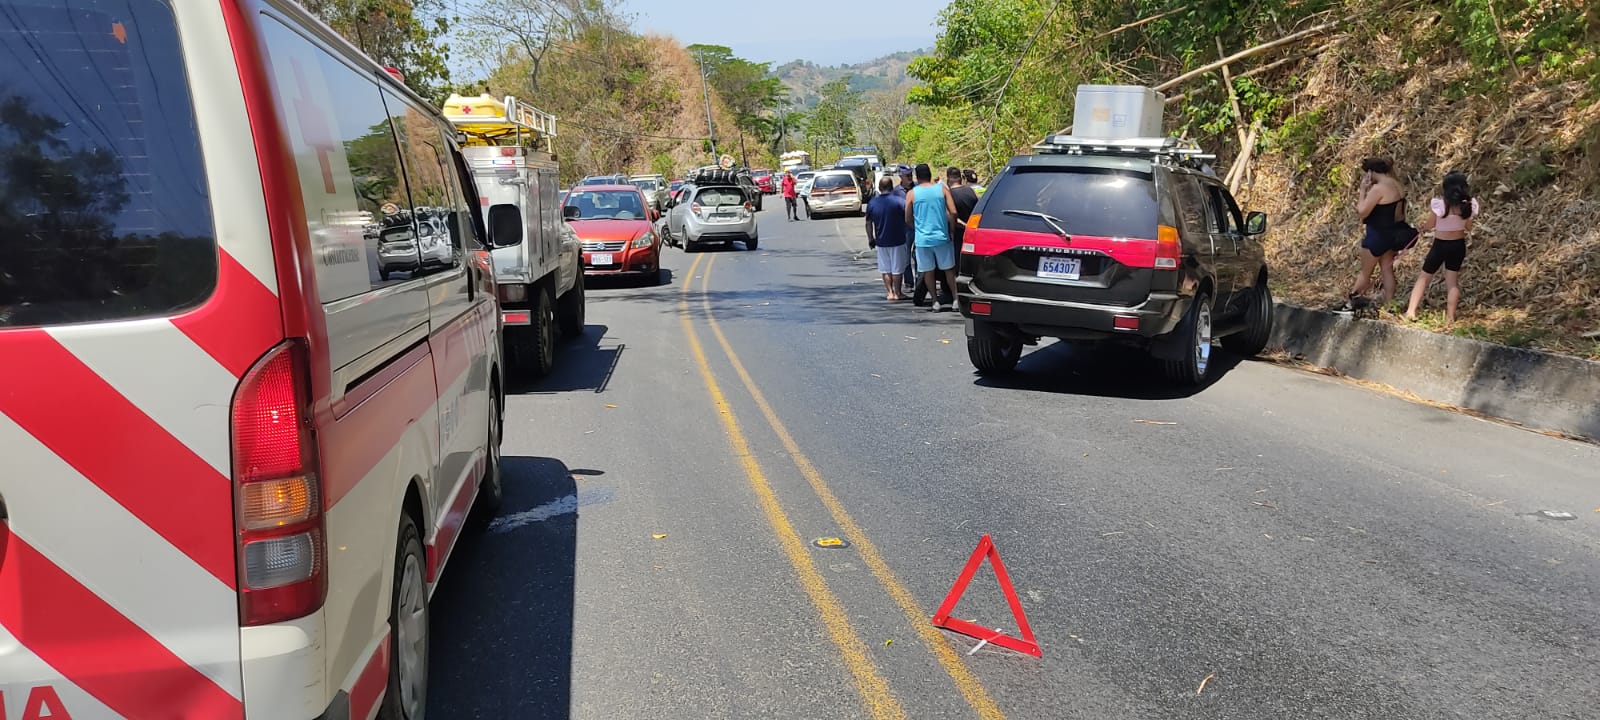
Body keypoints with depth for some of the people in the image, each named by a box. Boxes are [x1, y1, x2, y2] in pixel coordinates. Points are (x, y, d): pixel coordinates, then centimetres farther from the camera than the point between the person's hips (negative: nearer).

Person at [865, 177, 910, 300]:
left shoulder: (872, 203, -1)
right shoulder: (900, 201, -11)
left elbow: (868, 223, 4)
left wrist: (870, 239, 13)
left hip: (881, 241, 3)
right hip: (897, 240, -3)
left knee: (885, 269, 13)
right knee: (897, 269, 6)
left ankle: (890, 292, 13)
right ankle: (897, 293, 12)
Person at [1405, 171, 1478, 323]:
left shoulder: (1439, 203, -21)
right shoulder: (1469, 204, -9)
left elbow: (1428, 226, -9)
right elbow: (1469, 227, 4)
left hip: (1440, 245, -4)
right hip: (1459, 245, 4)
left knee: (1423, 278, 11)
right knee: (1452, 281, 13)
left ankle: (1411, 311, 2)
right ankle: (1450, 317, 13)